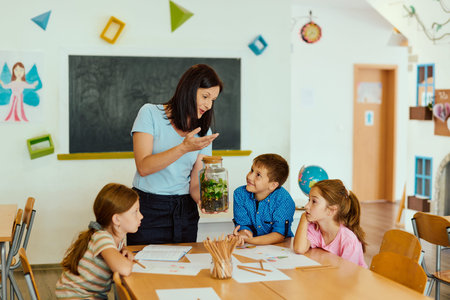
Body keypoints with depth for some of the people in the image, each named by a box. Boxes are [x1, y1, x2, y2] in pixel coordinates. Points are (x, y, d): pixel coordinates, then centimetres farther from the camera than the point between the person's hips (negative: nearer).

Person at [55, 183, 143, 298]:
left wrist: (125, 253, 0)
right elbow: (124, 269, -40)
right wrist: (127, 260, -18)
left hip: (97, 295, 8)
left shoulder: (119, 236, -1)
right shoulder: (101, 237, -25)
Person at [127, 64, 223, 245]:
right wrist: (184, 148, -25)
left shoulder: (203, 133, 9)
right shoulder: (151, 113, -5)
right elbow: (143, 167, -15)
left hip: (184, 210, 4)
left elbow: (195, 182, 4)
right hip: (148, 208, -4)